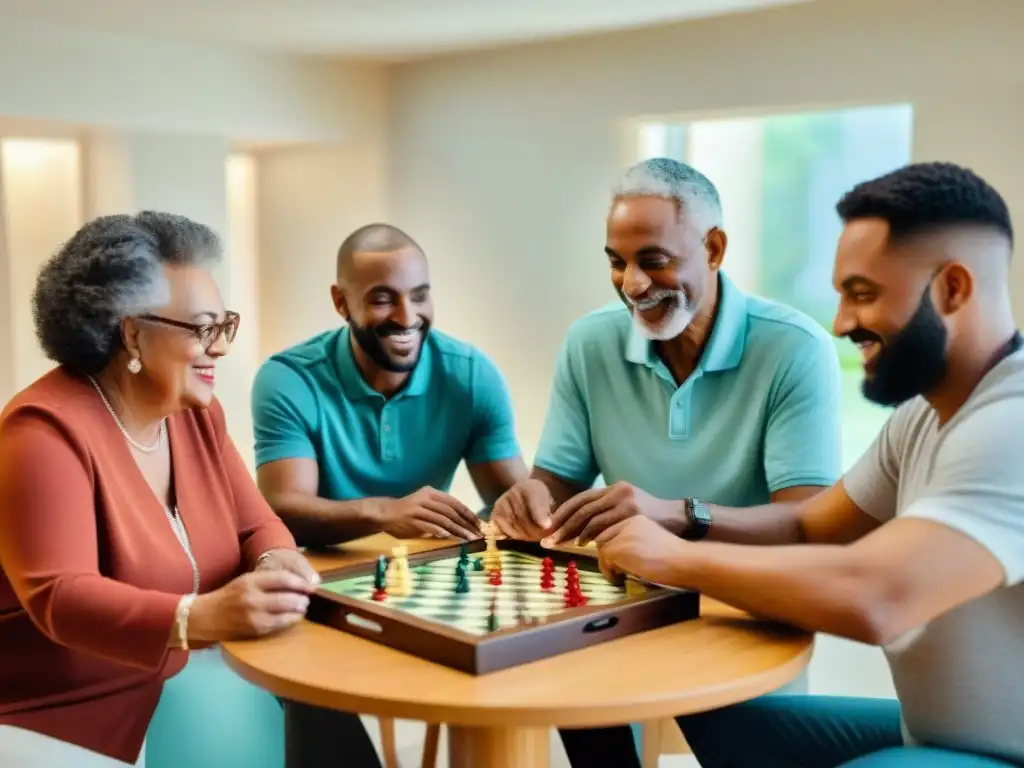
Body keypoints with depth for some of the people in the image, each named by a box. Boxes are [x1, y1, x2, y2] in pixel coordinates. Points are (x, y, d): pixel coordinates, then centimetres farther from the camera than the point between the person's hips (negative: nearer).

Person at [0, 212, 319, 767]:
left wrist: (275, 562, -18)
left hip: (170, 694, 7)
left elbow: (256, 525, 7)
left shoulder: (198, 412, 4)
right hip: (56, 719, -7)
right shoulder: (46, 430, -20)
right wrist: (201, 617, -44)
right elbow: (59, 598, -29)